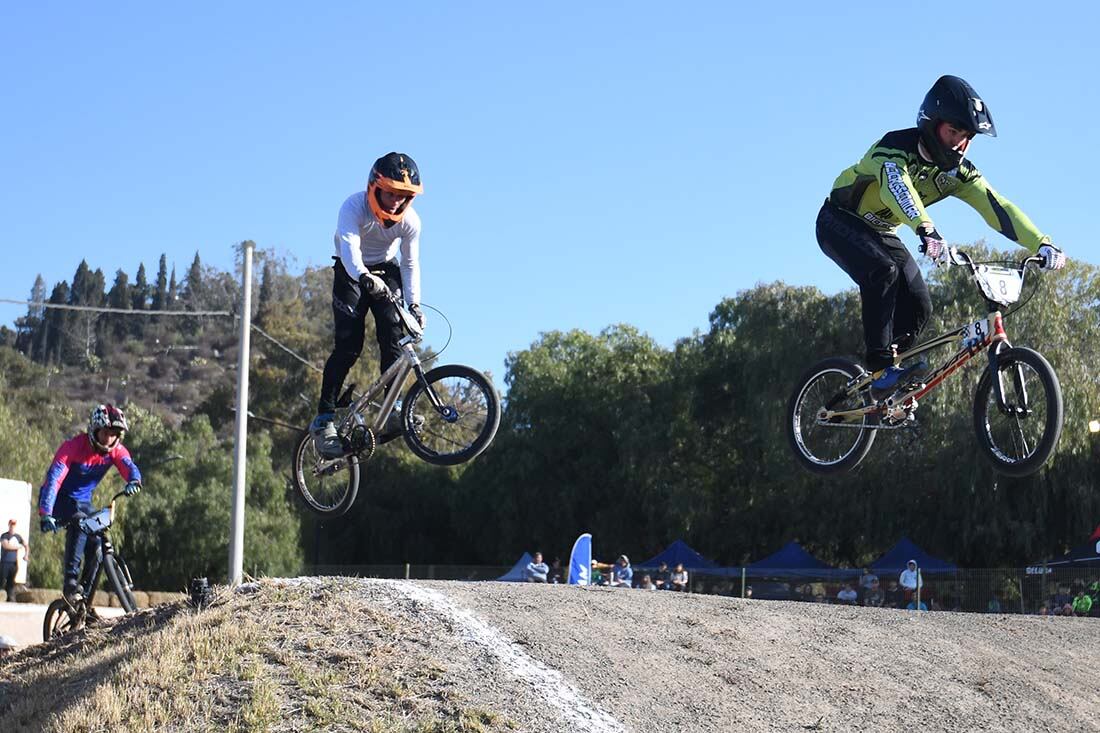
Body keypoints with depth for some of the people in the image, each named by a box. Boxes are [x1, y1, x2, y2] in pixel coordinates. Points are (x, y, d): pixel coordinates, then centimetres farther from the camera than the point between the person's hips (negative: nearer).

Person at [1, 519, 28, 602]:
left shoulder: (18, 536, 11)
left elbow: (26, 546, 23)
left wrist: (26, 555, 6)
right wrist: (19, 546, -8)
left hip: (14, 563, 4)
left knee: (11, 582, 4)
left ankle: (11, 599, 7)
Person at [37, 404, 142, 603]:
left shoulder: (116, 450, -11)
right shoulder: (73, 446, -25)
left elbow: (129, 467, -29)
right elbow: (53, 478, -34)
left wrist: (134, 481, -56)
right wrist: (45, 514, -47)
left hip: (83, 502, 5)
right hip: (60, 500, -5)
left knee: (96, 545, -12)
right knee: (79, 523, -33)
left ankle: (85, 598, 4)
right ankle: (70, 583, -33)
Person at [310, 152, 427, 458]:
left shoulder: (410, 220, -17)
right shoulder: (354, 207, -28)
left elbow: (411, 264, -7)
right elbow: (349, 249, -43)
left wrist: (414, 303, -19)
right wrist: (364, 277, -63)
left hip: (386, 272, 3)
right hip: (351, 273, -3)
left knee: (392, 337, -18)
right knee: (348, 345, -16)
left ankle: (390, 411, -16)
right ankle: (324, 420, -14)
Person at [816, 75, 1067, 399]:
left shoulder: (956, 171, -10)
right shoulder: (896, 146, -29)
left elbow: (997, 206, -18)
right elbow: (896, 185, -50)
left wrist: (1042, 244, -33)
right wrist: (926, 230, -68)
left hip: (881, 233, 7)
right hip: (840, 223, -7)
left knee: (918, 307, -10)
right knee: (883, 271, -34)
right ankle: (881, 369, -31)